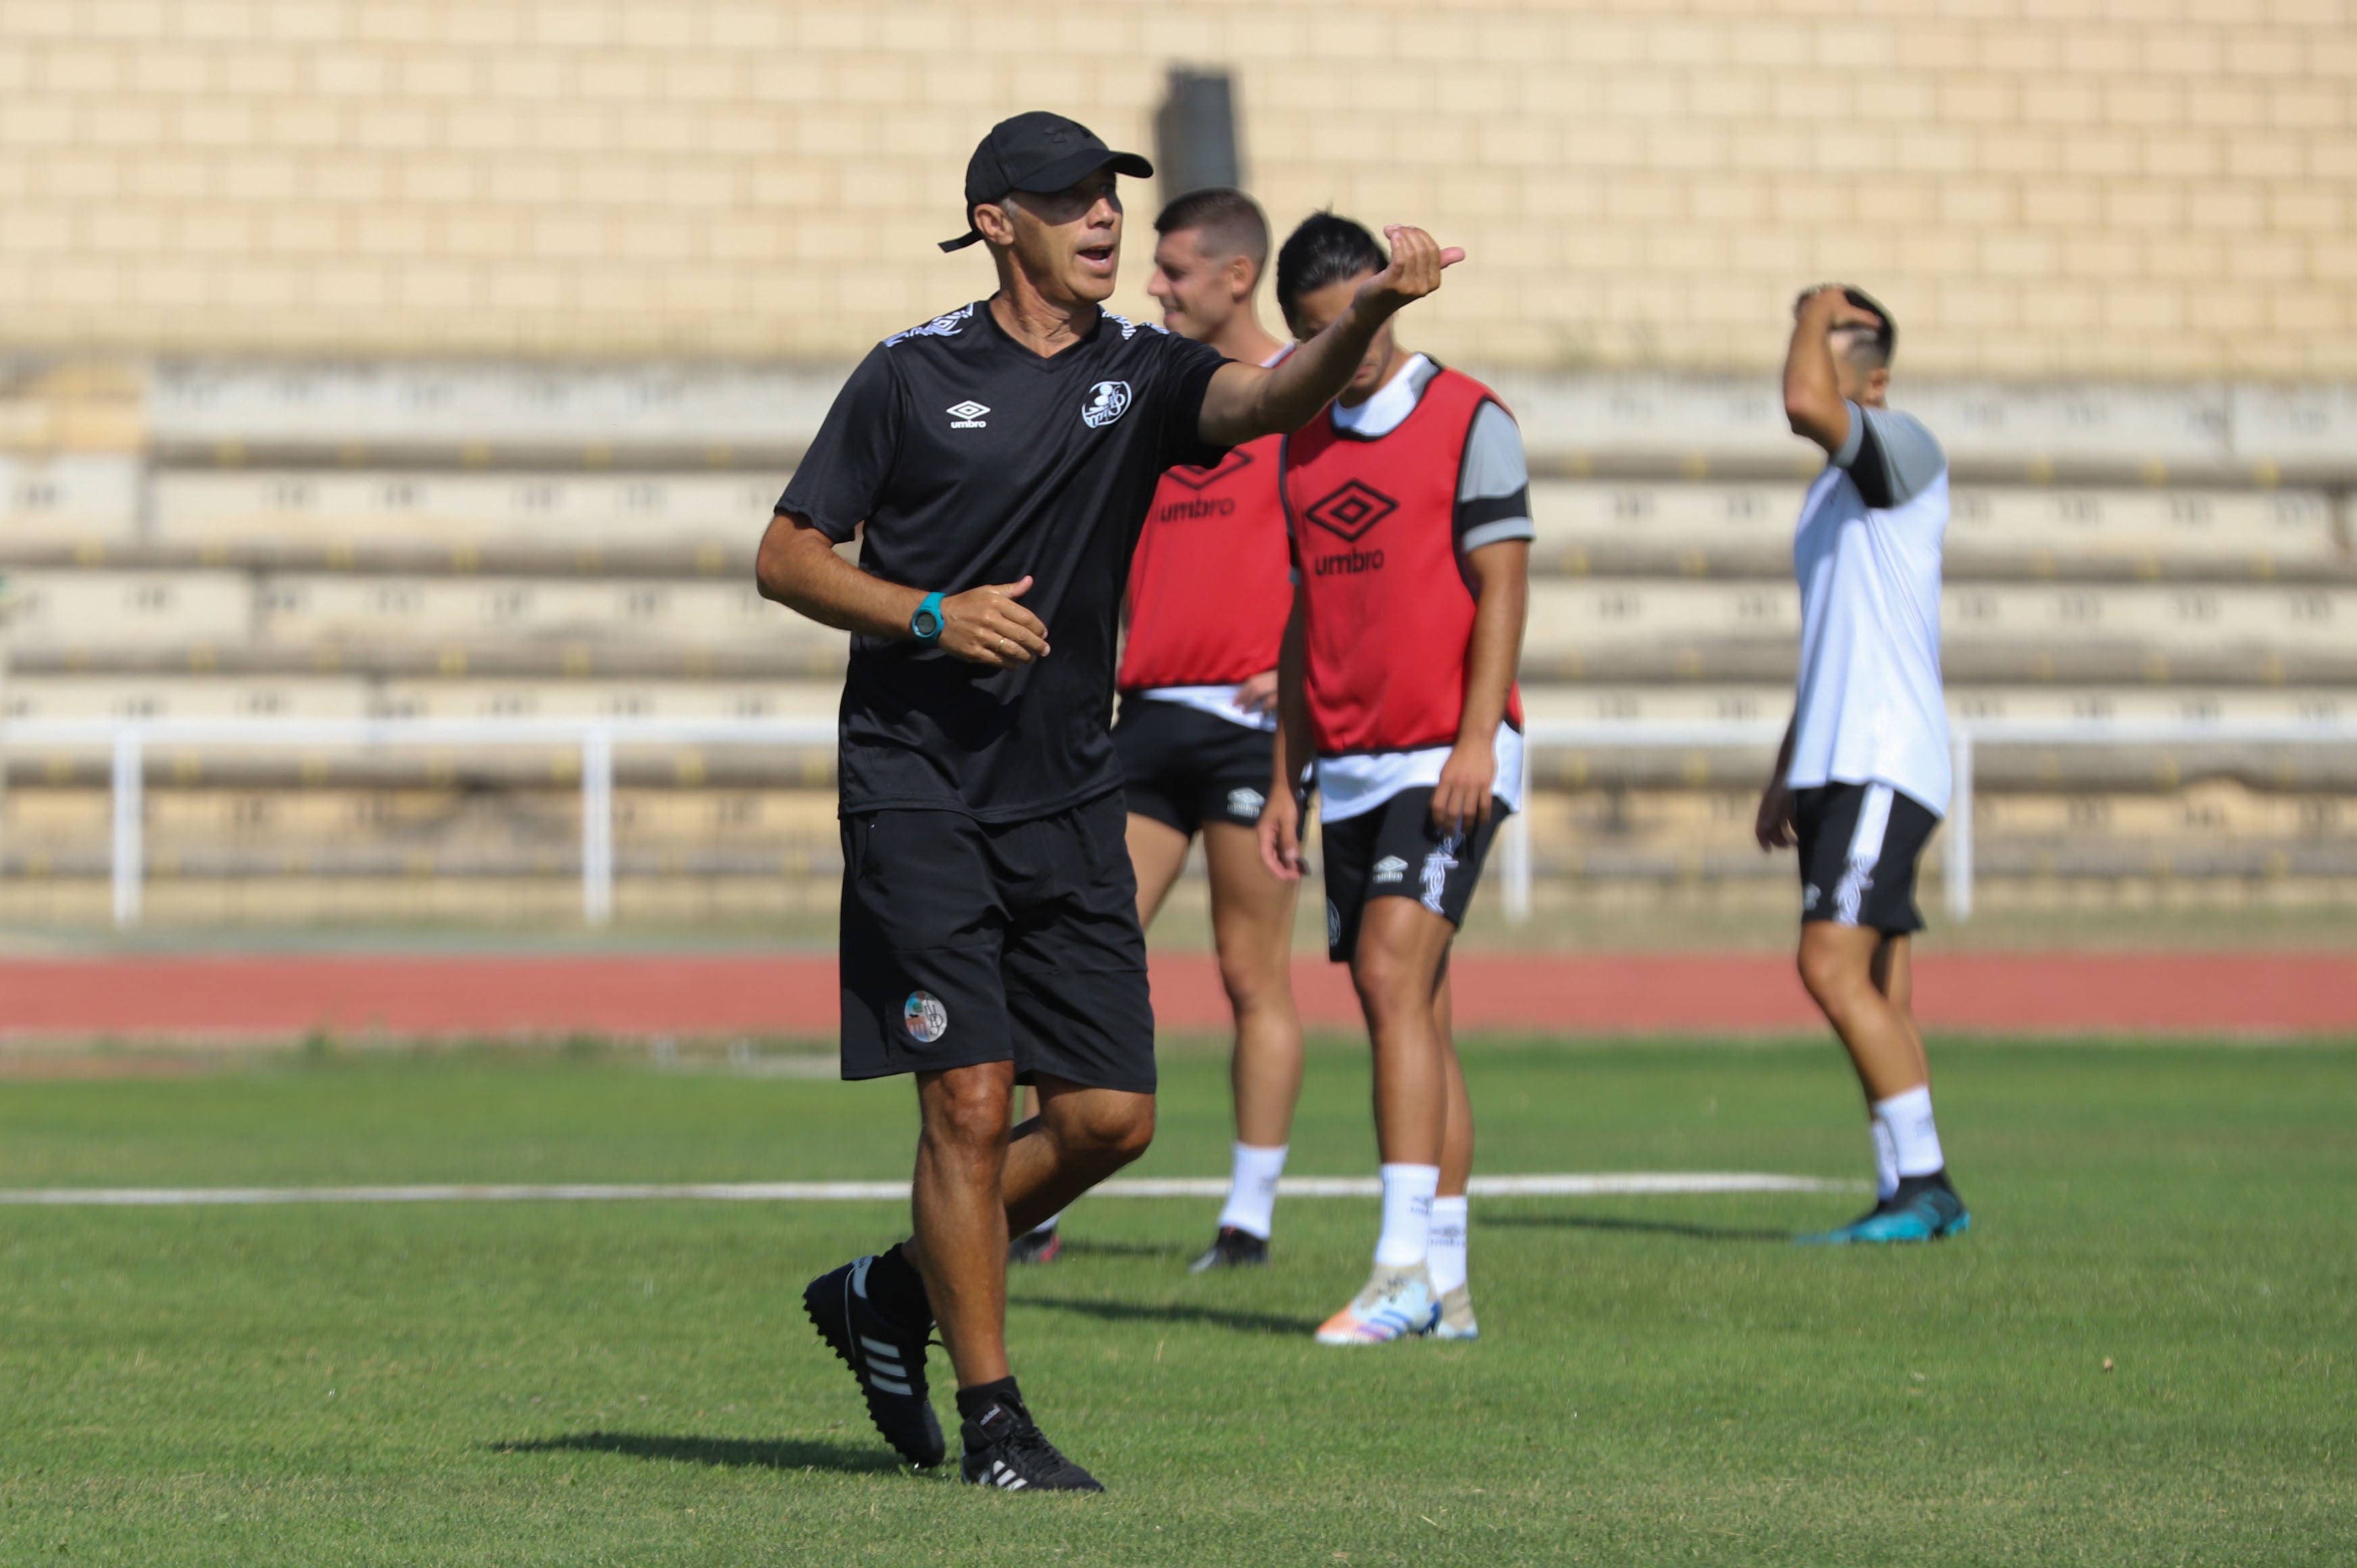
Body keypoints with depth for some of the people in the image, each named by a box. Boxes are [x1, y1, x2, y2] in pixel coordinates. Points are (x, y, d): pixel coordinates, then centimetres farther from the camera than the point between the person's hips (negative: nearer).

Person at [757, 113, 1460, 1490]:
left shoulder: (1141, 374, 4)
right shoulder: (912, 376, -2)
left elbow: (1273, 398, -16)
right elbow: (788, 558, 2)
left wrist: (1370, 311, -36)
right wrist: (932, 615, -14)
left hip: (1069, 800, 4)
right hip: (918, 793, -4)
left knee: (1111, 1114, 1)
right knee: (972, 1100, -10)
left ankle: (893, 1294, 23)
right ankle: (992, 1419, 1)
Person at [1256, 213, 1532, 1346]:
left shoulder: (1470, 420, -4)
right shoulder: (1305, 440, 15)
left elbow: (1502, 584, -9)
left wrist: (1476, 741, -18)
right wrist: (1284, 777, 16)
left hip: (1447, 757, -7)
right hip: (1351, 765, 7)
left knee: (1391, 978, -19)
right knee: (1414, 1016, 7)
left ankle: (1405, 1269, -23)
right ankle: (1445, 1288, 9)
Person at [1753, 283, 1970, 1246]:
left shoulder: (1904, 453, -8)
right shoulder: (1832, 490, 20)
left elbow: (1804, 404, -28)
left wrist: (1820, 316, -9)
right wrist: (1785, 777, 23)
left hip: (1886, 761, -9)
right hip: (1836, 768, 9)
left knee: (1833, 967, -17)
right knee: (1879, 992, 7)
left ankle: (1920, 1184, -15)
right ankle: (1910, 1198, 8)